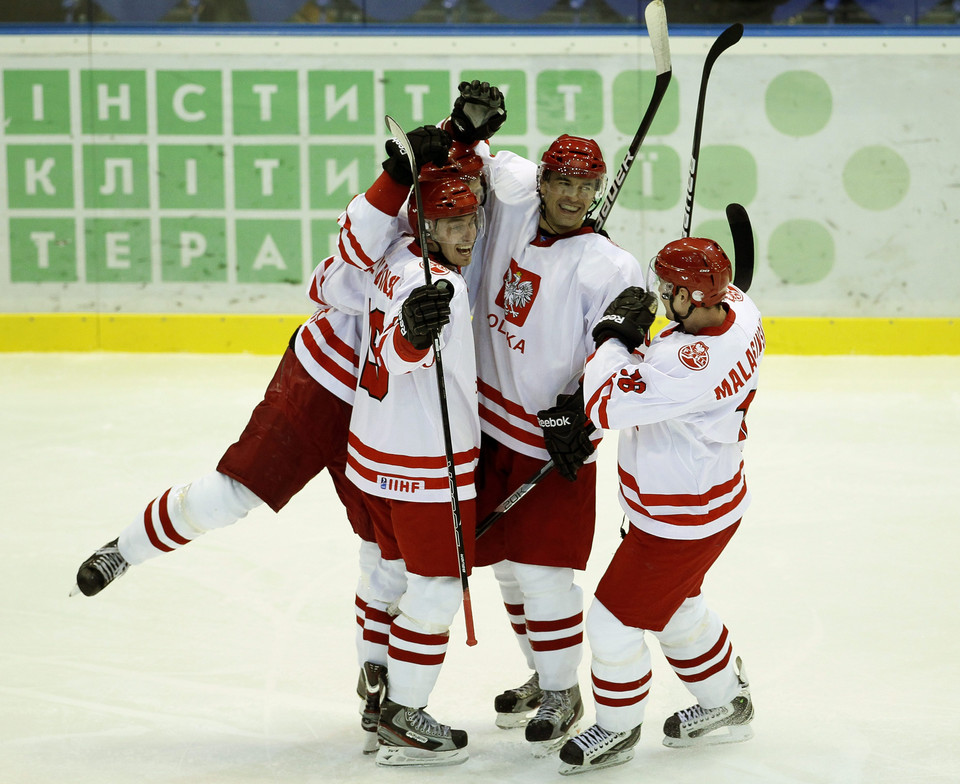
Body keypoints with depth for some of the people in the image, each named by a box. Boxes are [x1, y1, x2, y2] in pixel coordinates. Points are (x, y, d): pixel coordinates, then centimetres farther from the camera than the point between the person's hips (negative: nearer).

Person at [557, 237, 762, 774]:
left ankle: (618, 729, 26)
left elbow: (607, 405, -34)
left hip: (682, 522, -10)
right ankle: (727, 704, 47)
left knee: (614, 620, 4)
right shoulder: (740, 311, -10)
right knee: (677, 605, 29)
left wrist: (616, 337, -22)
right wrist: (641, 335, -1)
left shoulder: (690, 365, -38)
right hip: (715, 496, 10)